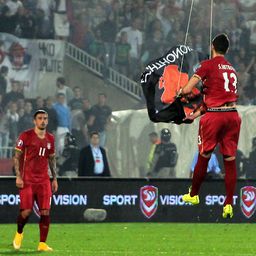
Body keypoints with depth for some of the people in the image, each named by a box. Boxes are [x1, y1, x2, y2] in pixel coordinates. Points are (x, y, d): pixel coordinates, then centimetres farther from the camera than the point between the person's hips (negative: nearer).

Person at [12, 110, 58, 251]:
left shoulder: (50, 138, 12)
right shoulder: (25, 136, -3)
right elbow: (17, 156, -2)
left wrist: (54, 178, 16)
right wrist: (18, 176, -11)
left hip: (44, 180, 4)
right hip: (27, 180, -4)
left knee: (45, 212, -5)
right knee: (26, 211, -10)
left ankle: (42, 244, 1)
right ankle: (19, 233, 20)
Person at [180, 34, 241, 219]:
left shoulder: (208, 65, -2)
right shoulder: (232, 69, 17)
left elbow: (187, 90, -6)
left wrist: (180, 92, 18)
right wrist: (197, 113, 26)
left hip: (214, 116, -4)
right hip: (232, 115, 4)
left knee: (204, 157, 11)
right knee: (230, 160, 3)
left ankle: (193, 195, 26)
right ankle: (229, 205, -1)